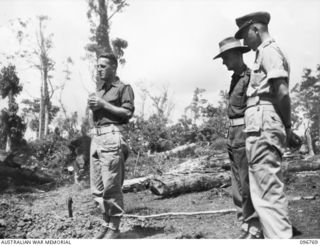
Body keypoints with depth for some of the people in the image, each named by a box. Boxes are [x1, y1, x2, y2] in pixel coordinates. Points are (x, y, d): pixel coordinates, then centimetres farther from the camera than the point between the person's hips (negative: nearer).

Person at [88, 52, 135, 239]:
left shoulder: (124, 88, 3)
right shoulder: (99, 89, 24)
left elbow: (128, 112, -9)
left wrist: (103, 104, -10)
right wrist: (92, 106, 5)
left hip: (112, 136, -8)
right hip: (96, 136, 8)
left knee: (111, 186, -6)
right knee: (97, 187, 9)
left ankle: (114, 228, 5)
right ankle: (107, 222, 21)